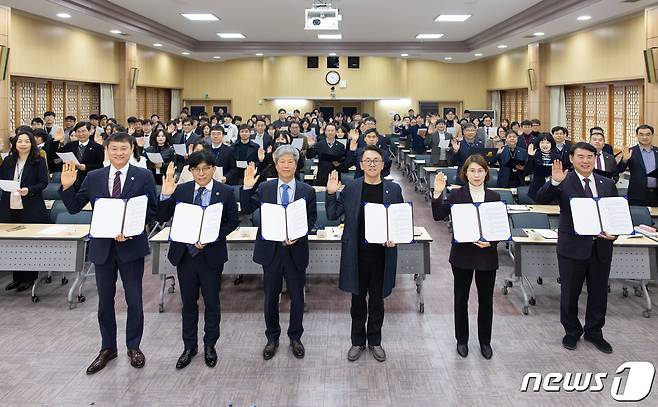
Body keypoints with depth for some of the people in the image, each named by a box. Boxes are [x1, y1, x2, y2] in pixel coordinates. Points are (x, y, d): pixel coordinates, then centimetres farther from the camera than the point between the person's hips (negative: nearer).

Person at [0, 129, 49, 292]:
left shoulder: (39, 161, -2)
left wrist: (29, 190, -20)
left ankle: (29, 278, 14)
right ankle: (17, 277, 19)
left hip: (30, 209, -4)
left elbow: (44, 182, -6)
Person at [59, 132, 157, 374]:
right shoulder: (93, 178, 4)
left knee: (134, 300, 6)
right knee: (105, 300, 13)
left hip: (131, 245, -2)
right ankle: (108, 348, 29)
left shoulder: (144, 177, -3)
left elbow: (152, 211, -6)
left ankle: (134, 347, 25)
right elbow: (74, 208, 5)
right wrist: (67, 187, -12)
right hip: (102, 246, 3)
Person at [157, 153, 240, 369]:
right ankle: (189, 346, 28)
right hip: (185, 253, 2)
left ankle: (210, 345, 28)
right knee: (188, 302, 13)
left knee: (212, 302, 10)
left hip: (212, 255, -2)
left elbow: (233, 221, -3)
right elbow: (162, 218, -1)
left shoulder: (225, 192, -5)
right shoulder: (181, 190, 0)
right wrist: (166, 195, -18)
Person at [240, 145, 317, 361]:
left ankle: (295, 337, 28)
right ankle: (272, 338, 27)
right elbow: (247, 209, 0)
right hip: (271, 249, 1)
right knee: (271, 296, 11)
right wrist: (247, 187, -15)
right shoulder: (264, 188, 2)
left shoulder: (307, 191, 1)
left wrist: (297, 235, -14)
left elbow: (312, 218, 2)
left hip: (296, 250, 0)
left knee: (297, 296, 10)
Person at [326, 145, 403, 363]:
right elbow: (333, 215, 2)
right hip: (357, 253, 0)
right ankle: (358, 341, 27)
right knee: (358, 298, 12)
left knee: (377, 298, 12)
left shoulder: (393, 189, 1)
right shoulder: (351, 188, -1)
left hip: (382, 253, 0)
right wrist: (331, 194, -13)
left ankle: (375, 341, 29)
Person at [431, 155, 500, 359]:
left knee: (486, 300, 11)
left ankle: (485, 341, 27)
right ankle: (462, 340, 26)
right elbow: (438, 216, -15)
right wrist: (437, 194, -27)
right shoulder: (456, 195, -3)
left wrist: (491, 242, -15)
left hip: (487, 256, 1)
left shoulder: (494, 197, 3)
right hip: (462, 255, -1)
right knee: (461, 299, 10)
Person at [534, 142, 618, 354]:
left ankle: (594, 332, 34)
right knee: (570, 292, 10)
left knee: (599, 292, 15)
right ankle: (572, 331, 30)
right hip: (573, 247, -3)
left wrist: (614, 233, -8)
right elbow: (540, 199, -19)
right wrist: (554, 182, -34)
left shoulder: (607, 184, 6)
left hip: (601, 247, 4)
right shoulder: (564, 182, -7)